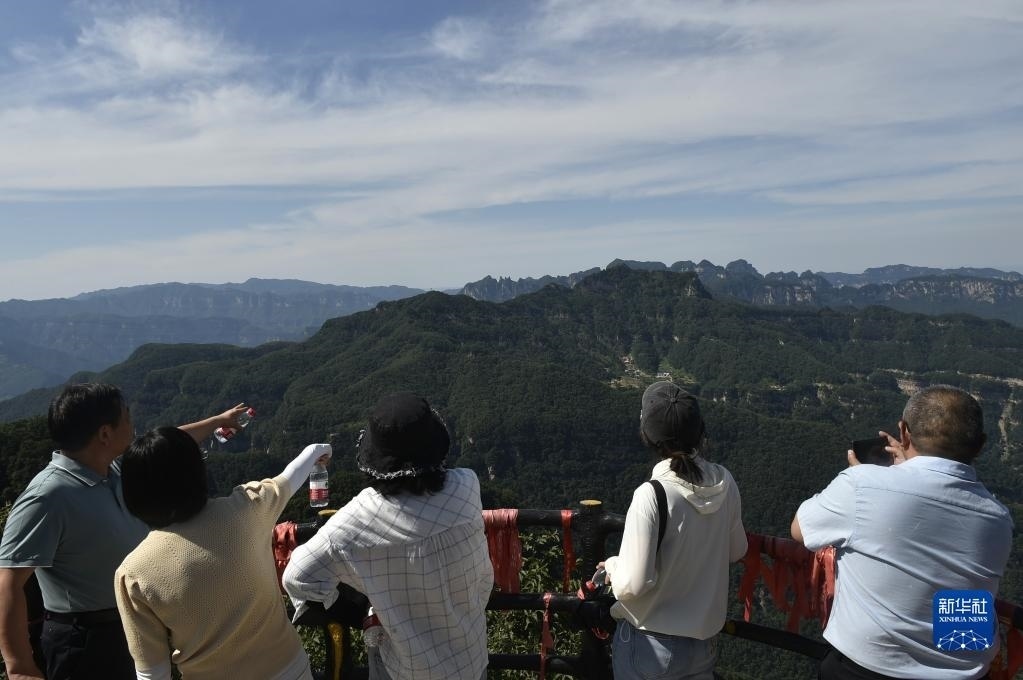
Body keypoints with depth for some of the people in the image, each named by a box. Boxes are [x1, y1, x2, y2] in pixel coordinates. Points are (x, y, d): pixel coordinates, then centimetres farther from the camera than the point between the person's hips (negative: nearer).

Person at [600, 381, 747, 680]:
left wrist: (612, 565, -5)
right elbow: (736, 550, 5)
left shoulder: (651, 495, -28)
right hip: (706, 640, 5)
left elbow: (632, 584, -24)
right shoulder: (724, 482, -10)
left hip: (652, 645, -4)